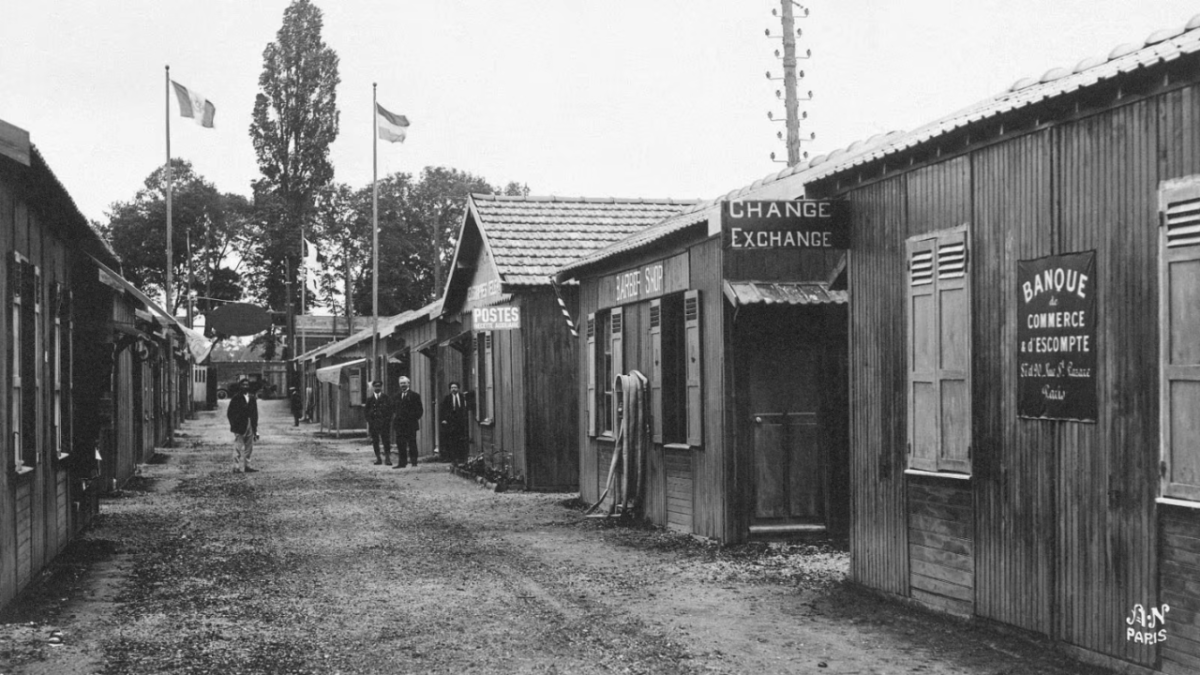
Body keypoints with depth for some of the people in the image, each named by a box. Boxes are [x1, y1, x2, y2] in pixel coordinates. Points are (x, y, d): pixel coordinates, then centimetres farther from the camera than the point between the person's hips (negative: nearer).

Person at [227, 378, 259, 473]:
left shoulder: (252, 398, 11)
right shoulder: (236, 398, -5)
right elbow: (230, 413, -5)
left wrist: (255, 428, 11)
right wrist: (234, 425, -11)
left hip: (250, 425, 6)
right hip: (239, 426, -6)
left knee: (249, 447, 10)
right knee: (238, 447, -6)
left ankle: (246, 466, 18)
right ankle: (237, 467, -4)